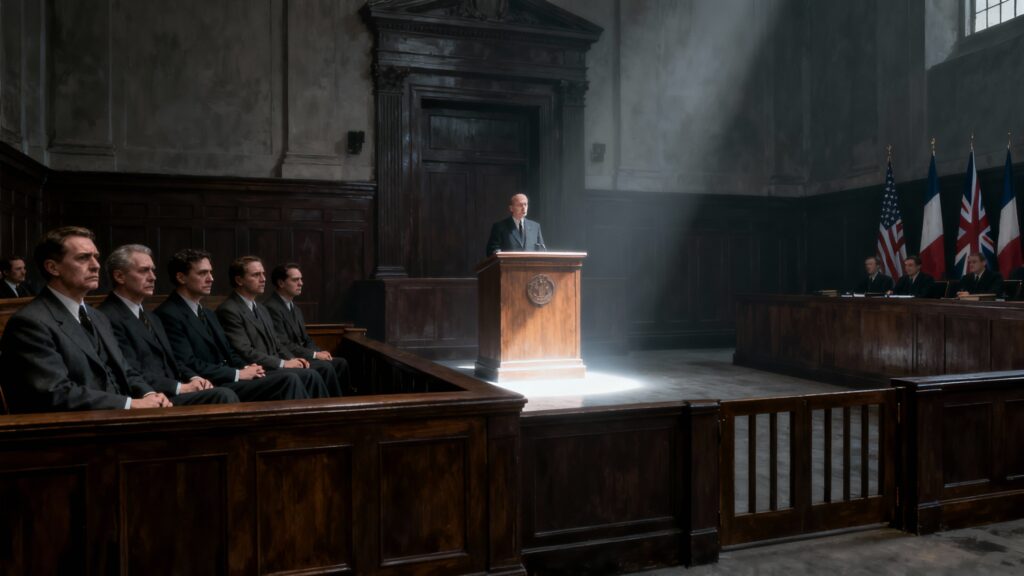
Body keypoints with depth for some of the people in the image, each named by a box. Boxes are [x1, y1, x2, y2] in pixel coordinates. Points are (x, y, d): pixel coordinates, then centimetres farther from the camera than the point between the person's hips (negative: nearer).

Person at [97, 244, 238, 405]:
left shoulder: (152, 319, 23)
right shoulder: (109, 318, -8)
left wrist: (193, 378, 1)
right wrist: (180, 388, -15)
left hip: (171, 395, 8)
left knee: (225, 395, -18)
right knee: (224, 396, -25)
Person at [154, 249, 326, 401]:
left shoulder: (207, 313, 21)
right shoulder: (169, 315, -8)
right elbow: (188, 365, -17)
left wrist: (245, 368, 0)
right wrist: (238, 374, -15)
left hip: (228, 379, 9)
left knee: (307, 378, -8)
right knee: (288, 380, -23)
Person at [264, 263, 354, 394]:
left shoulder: (296, 309, 16)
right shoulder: (271, 308, -14)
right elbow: (283, 345, -20)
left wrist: (319, 352, -2)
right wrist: (315, 354, -15)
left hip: (301, 357, 9)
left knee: (341, 362, -7)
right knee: (326, 367, -23)